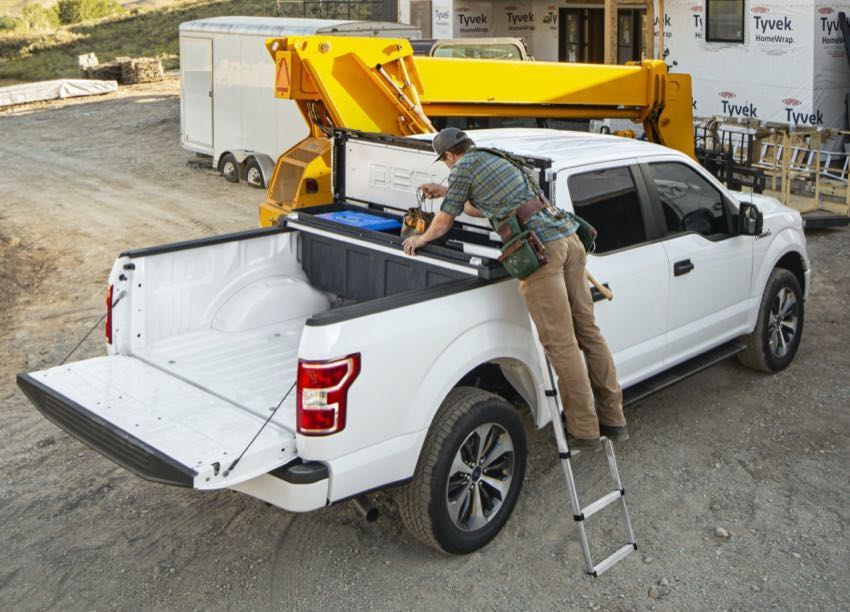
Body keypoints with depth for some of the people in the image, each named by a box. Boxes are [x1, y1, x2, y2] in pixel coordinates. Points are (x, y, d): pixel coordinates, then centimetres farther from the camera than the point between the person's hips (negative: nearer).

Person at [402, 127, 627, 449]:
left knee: (561, 343, -5)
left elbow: (444, 221, 16)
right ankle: (613, 419, 17)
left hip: (540, 247, -8)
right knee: (588, 332, 11)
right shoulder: (497, 158, 29)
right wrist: (446, 192, 50)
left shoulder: (464, 166, 6)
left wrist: (421, 239, 34)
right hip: (569, 238, 9)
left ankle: (585, 431, -1)